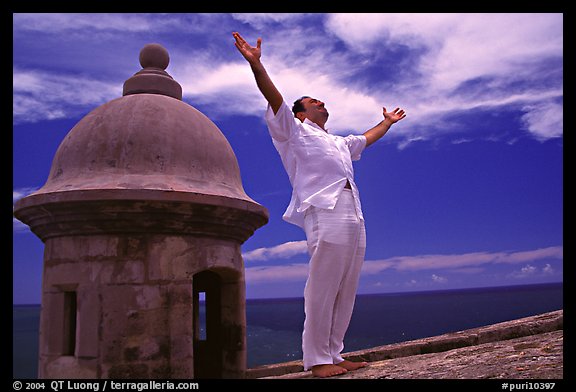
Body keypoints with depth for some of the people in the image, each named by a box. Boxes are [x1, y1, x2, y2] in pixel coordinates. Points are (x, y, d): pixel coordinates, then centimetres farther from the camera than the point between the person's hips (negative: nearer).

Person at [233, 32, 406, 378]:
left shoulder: (339, 143, 37)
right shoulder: (295, 131, 14)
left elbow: (366, 139, 53)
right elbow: (275, 99, 0)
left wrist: (388, 122, 64)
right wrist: (256, 63, -12)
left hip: (355, 218, 8)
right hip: (326, 213, -8)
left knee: (346, 292, 4)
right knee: (322, 290, -11)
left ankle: (334, 354, 9)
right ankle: (317, 359, -7)